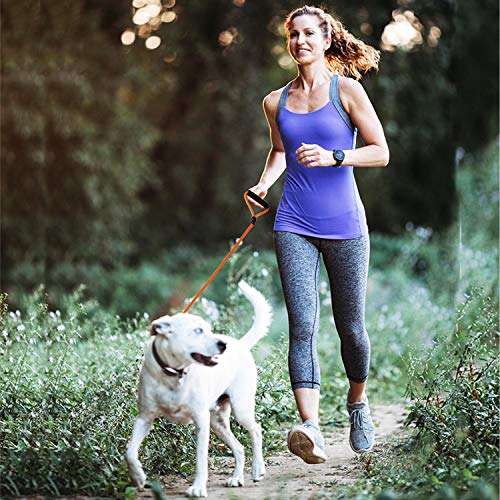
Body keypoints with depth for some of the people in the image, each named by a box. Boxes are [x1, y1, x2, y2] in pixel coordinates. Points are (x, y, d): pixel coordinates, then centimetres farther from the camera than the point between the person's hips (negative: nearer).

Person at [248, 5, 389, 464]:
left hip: (344, 224, -2)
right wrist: (264, 184, 9)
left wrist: (333, 157, -17)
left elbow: (381, 152, -2)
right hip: (294, 226, 2)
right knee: (302, 326, -13)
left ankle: (358, 403, 35)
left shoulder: (346, 89, -1)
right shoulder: (276, 102, 10)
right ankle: (311, 430, -24)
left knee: (350, 326, 8)